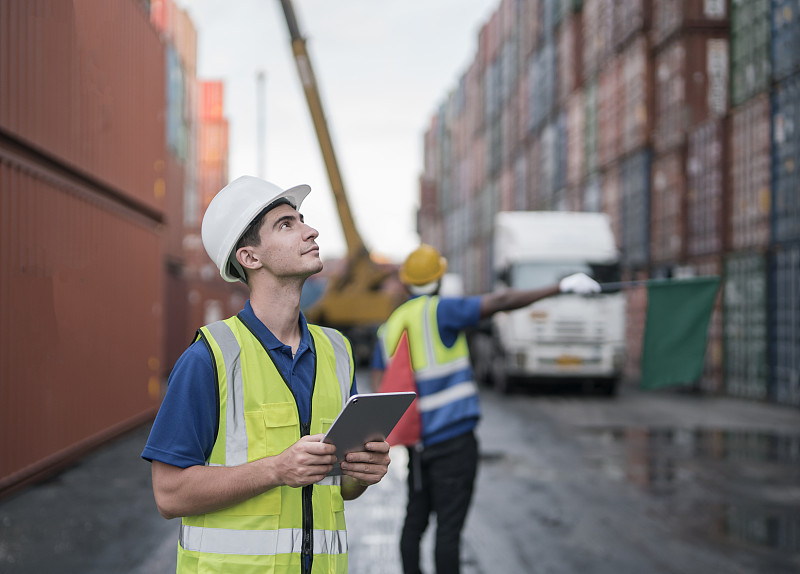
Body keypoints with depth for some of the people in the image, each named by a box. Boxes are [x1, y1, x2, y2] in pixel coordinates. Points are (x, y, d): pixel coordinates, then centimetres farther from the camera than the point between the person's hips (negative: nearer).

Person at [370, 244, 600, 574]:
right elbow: (500, 302, -18)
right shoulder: (439, 311, -10)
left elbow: (379, 393, 2)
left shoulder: (389, 328, 8)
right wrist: (560, 288, -15)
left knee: (415, 521, 15)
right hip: (453, 440, -6)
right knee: (449, 527, -2)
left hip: (418, 443, 6)